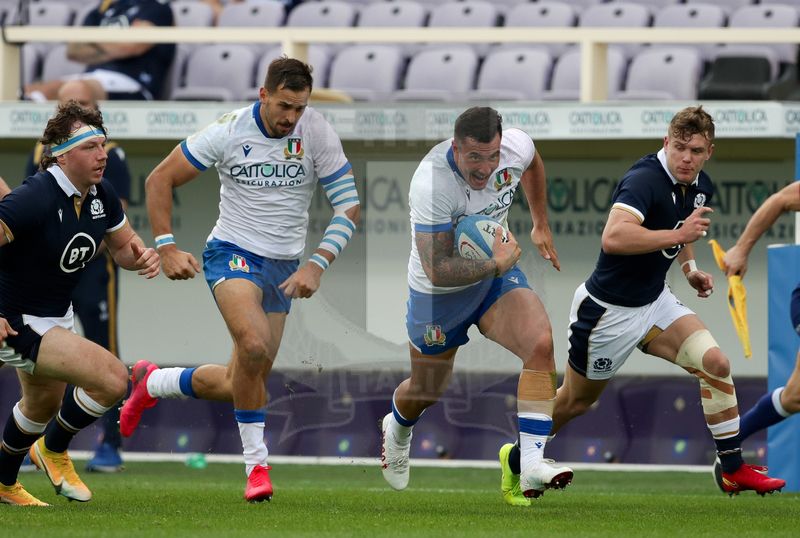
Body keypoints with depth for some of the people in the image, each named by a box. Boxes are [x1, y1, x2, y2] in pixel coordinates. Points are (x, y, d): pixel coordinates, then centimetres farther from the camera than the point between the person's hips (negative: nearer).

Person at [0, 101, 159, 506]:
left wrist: (141, 256, -13)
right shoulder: (35, 198, -30)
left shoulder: (102, 195, -5)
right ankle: (54, 449, 5)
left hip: (56, 316, 10)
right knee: (112, 378, -21)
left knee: (44, 403, 30)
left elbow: (123, 245, 12)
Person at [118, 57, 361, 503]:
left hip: (284, 266, 4)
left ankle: (153, 383, 36)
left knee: (243, 383, 8)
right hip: (233, 253, -4)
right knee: (254, 347, -31)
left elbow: (350, 205, -8)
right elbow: (160, 180, -3)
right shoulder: (228, 132, -14)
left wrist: (317, 265, -19)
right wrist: (167, 248, -11)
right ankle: (256, 462, -18)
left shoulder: (317, 132, -11)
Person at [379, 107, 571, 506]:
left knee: (541, 343, -25)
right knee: (427, 391, 16)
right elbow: (438, 270, -35)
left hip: (496, 272, 4)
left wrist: (541, 226, 18)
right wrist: (498, 264, -28)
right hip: (438, 294, -4)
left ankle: (530, 465, -28)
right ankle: (397, 428, 55)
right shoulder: (431, 184, -34)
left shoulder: (516, 147, -16)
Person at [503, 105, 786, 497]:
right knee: (576, 401, 10)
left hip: (655, 302, 7)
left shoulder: (701, 187, 1)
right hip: (608, 311, -7)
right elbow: (613, 238, -44)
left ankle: (734, 470, -4)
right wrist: (678, 235, -41)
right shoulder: (644, 180, -27)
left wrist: (690, 269, 7)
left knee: (715, 363, -12)